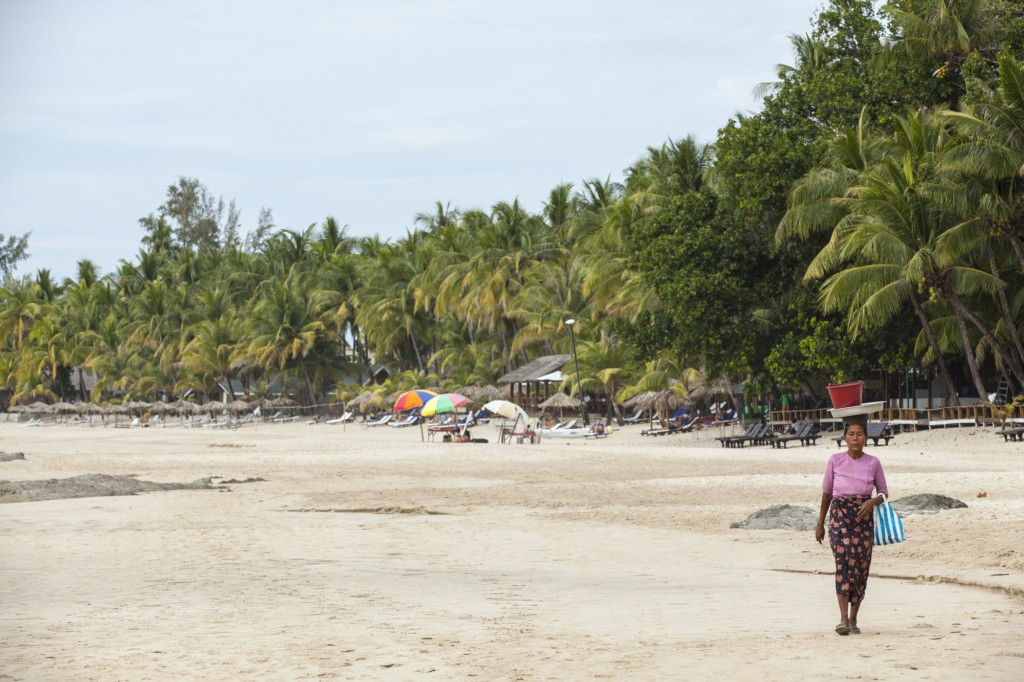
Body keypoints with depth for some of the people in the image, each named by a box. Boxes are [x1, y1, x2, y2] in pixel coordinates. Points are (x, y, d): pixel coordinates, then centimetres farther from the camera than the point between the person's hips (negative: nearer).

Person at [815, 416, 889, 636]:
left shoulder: (873, 463, 1)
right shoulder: (835, 460, 0)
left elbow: (883, 492, 9)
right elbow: (826, 492, 9)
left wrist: (873, 502, -14)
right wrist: (820, 523, 10)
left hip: (863, 517, 2)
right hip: (840, 515, -2)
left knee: (861, 568, 1)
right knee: (845, 560, -20)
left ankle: (853, 620, 15)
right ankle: (843, 619, -27)